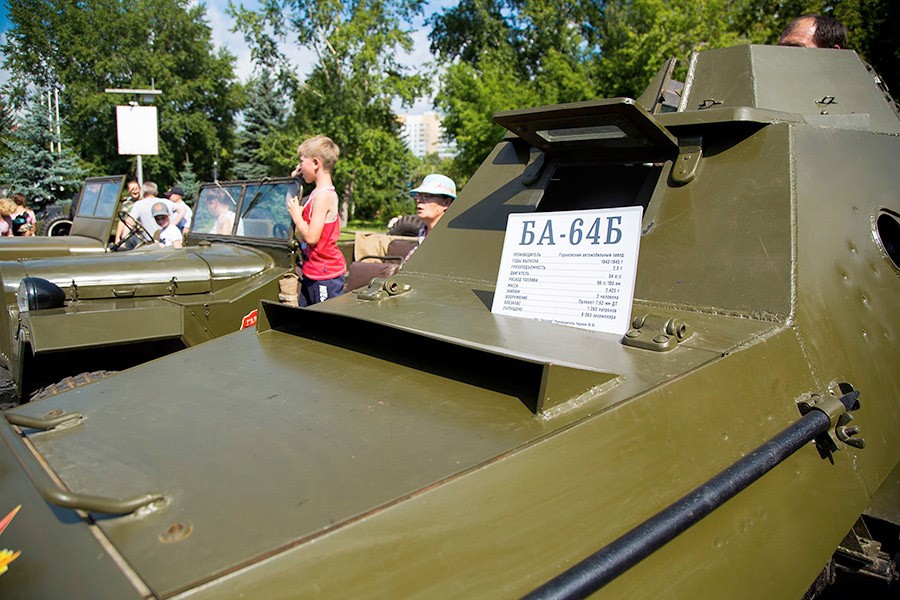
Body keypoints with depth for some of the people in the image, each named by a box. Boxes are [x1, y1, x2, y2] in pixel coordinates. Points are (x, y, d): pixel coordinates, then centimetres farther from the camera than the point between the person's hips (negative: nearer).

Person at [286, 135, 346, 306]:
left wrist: (296, 214, -9)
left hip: (325, 274, -10)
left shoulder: (323, 196, -18)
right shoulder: (318, 193, 10)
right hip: (313, 272, 10)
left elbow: (311, 237, -23)